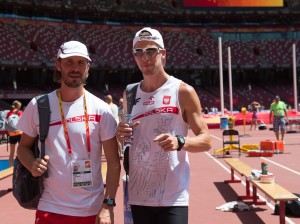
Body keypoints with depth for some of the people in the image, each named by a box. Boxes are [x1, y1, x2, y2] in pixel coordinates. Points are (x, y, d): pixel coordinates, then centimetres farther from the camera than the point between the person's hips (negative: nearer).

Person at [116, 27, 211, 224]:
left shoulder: (183, 91, -5)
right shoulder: (130, 94, 9)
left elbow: (206, 141, -4)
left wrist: (180, 142, -24)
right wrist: (122, 135, -4)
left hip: (173, 197, -4)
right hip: (139, 195, 5)